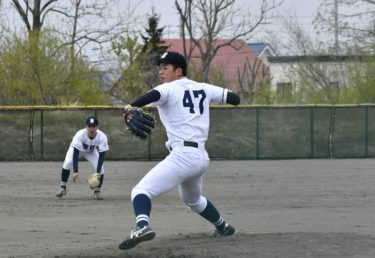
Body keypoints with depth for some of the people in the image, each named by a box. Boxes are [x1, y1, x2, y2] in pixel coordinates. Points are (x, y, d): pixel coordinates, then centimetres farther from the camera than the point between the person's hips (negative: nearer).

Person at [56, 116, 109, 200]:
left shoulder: (102, 137, -33)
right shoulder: (80, 135, -38)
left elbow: (101, 155, -32)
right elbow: (75, 153, -40)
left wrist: (98, 172, -42)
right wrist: (75, 171, -48)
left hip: (91, 152, 2)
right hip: (76, 149, -2)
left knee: (100, 169, -19)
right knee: (68, 163, -28)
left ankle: (97, 192, 0)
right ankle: (62, 188, -11)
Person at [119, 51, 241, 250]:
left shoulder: (169, 89, -2)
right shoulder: (203, 89, 16)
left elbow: (153, 95, -25)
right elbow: (234, 99, 22)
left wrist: (132, 106, -41)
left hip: (182, 156, -8)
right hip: (202, 157, 8)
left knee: (141, 190, -18)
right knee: (193, 199, 37)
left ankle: (142, 226, -45)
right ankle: (223, 228, 51)